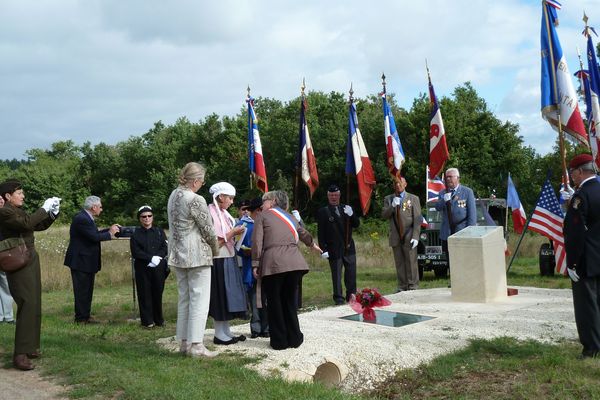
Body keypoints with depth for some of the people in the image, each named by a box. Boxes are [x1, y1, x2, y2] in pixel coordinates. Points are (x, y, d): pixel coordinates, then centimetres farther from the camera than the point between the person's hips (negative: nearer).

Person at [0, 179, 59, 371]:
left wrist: (52, 213, 7)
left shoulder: (18, 211, 16)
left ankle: (30, 347, 21)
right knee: (27, 306, -14)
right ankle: (20, 354, -12)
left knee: (34, 307, 12)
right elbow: (27, 223, -26)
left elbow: (39, 226, 22)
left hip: (30, 263, 9)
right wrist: (44, 209, -16)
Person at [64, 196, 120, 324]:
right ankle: (81, 318, 7)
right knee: (82, 291, -2)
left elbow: (94, 233, 15)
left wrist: (110, 229, 11)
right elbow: (95, 237, -25)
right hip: (81, 261, -11)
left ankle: (86, 316, 24)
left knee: (87, 290, 16)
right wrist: (110, 233, -10)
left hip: (87, 261, 11)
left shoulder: (86, 217, 11)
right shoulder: (81, 219, -21)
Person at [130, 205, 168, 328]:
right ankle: (147, 321, 6)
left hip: (158, 267, 1)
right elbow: (136, 252, -5)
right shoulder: (136, 234, 6)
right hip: (142, 268, -1)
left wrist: (158, 257, -16)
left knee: (158, 293, 3)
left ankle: (159, 319, 13)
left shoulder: (159, 232, 10)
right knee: (145, 294, 0)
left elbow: (165, 248, 1)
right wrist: (151, 258, -14)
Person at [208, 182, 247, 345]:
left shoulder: (223, 213, 13)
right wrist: (233, 232, -14)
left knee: (228, 295, 12)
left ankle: (226, 331, 20)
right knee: (220, 295, -3)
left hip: (228, 259, 9)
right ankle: (219, 334, 6)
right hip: (219, 261, -9)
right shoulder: (211, 213, -14)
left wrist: (235, 233, 3)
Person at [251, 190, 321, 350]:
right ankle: (294, 338, 21)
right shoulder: (290, 217, 27)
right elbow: (304, 233, 45)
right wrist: (313, 245, 64)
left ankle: (279, 341, 11)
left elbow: (257, 242, -1)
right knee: (290, 301, 16)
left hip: (273, 263, -4)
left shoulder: (262, 216, 12)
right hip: (294, 263, 4)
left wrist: (255, 264, 1)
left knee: (275, 302, 7)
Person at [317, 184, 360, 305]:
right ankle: (338, 298, 10)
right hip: (334, 249, -4)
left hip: (349, 247, 4)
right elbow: (321, 232, -6)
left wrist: (351, 214, -12)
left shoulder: (346, 209, 11)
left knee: (351, 273, 9)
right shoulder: (323, 212, -3)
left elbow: (356, 224, 7)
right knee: (336, 275, 1)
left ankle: (351, 295, 22)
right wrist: (323, 249, -12)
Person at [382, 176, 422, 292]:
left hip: (409, 237, -2)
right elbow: (384, 215, 2)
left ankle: (413, 287, 3)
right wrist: (392, 206, -14)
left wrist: (415, 237, -10)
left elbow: (417, 219, 0)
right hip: (395, 237, 2)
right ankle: (402, 287, 10)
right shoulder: (388, 199, 13)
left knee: (411, 263, -4)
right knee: (399, 264, 4)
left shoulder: (413, 199, 5)